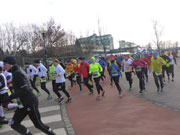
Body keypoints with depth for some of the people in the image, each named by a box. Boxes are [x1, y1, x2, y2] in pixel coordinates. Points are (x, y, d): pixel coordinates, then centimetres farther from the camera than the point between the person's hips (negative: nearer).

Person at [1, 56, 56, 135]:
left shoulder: (17, 73, -18)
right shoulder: (16, 72, 10)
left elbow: (24, 90, -26)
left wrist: (9, 98, -25)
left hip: (29, 103, -9)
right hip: (24, 104, 9)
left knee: (38, 124, 3)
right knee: (14, 124, 10)